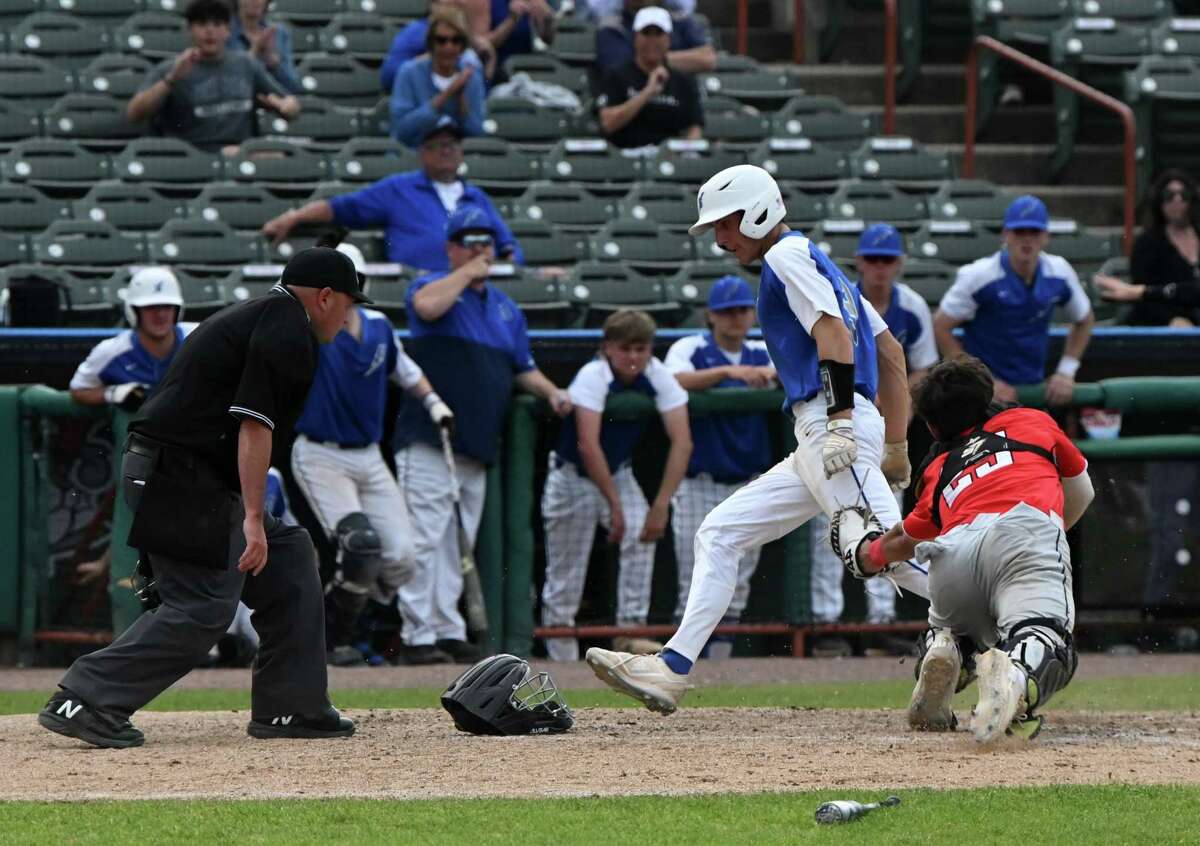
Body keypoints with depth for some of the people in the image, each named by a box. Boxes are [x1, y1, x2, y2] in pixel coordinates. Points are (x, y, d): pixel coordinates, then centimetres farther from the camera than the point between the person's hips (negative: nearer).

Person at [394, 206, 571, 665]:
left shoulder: (506, 308, 20)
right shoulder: (434, 286, 2)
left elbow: (522, 368, 24)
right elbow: (427, 306, -23)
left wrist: (550, 392, 5)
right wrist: (466, 273, -10)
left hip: (478, 448, 7)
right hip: (429, 441, -6)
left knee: (459, 544, 9)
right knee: (426, 540, -10)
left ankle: (449, 631, 13)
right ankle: (418, 636, -10)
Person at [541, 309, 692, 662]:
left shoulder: (659, 377, -15)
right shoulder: (592, 377, -25)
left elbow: (682, 442, -22)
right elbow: (588, 446, -33)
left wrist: (661, 505, -30)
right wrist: (614, 505, -36)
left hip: (618, 472, 3)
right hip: (573, 474, -3)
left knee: (642, 534, -23)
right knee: (565, 574, -3)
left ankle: (630, 629, -18)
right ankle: (561, 655, 8)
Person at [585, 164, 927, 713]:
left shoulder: (789, 254, -1)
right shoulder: (819, 265, 27)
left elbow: (834, 333, -16)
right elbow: (890, 352, 26)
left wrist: (841, 420, -25)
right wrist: (895, 445, 24)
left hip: (835, 421, -10)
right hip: (819, 441, 10)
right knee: (720, 532, 9)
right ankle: (673, 670, 4)